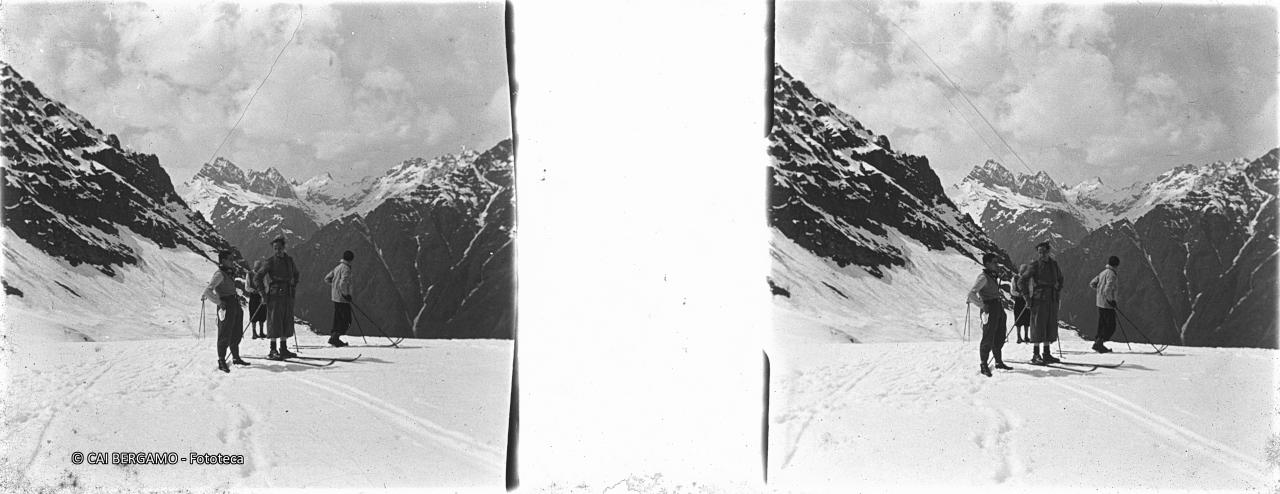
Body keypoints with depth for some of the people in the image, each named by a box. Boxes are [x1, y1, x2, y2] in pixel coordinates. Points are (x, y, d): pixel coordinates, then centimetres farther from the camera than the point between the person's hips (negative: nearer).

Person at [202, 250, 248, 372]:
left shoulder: (229, 273, 14)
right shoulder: (219, 274, -13)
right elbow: (208, 290, -20)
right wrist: (219, 302, -19)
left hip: (235, 305, 9)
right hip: (226, 307, -9)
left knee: (236, 334, 17)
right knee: (225, 335, -6)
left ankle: (236, 358, 29)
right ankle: (221, 362, 0)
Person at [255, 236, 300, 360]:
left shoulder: (289, 260, 11)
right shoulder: (270, 261, -6)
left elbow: (295, 274, 30)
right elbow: (257, 277, -7)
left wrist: (294, 287, 18)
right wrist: (263, 293, -11)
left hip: (288, 295, 6)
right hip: (275, 295, -6)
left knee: (287, 322, 8)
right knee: (274, 322, -6)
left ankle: (284, 349, 16)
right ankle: (273, 351, -4)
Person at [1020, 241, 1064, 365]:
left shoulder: (1054, 264, 11)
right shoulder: (1034, 265, -6)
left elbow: (1060, 279, 27)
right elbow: (1023, 279, -5)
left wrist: (1057, 292, 17)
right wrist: (1027, 295, -8)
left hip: (1052, 300, 6)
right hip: (1039, 299, -6)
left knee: (1051, 326, 8)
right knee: (1038, 326, -7)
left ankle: (1046, 354, 16)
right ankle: (1036, 355, -4)